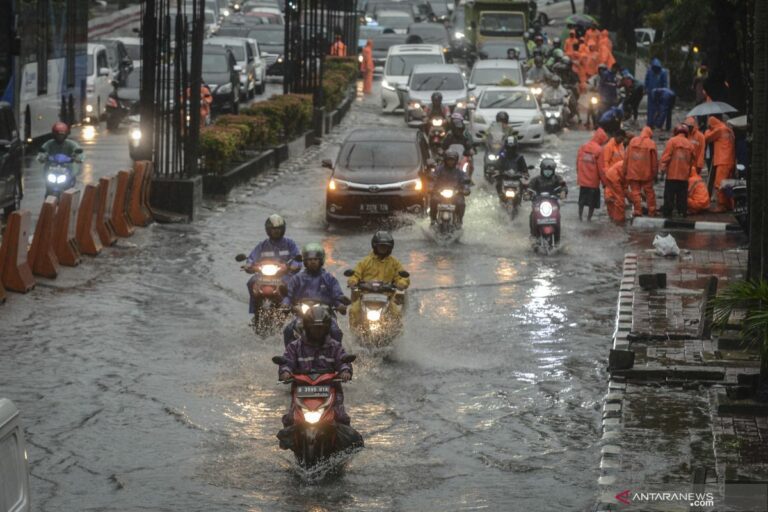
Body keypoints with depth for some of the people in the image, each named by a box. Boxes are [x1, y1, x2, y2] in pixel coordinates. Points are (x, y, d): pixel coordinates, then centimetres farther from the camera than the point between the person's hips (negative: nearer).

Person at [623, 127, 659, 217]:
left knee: (635, 192, 4)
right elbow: (654, 160, -6)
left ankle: (637, 211, 0)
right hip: (646, 173, -1)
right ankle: (652, 211, 12)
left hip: (633, 173, 1)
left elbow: (627, 158, 5)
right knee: (649, 192, 10)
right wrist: (655, 172, 3)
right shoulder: (651, 143, -7)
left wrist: (625, 171, 11)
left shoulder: (632, 141, 2)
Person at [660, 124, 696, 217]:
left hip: (672, 174, -4)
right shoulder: (689, 144, 8)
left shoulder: (672, 141, -4)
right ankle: (682, 211, 8)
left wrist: (663, 167, -8)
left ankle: (667, 211, -3)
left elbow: (666, 155, -11)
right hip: (684, 175, 4)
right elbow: (693, 159, 14)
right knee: (682, 195, 9)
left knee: (669, 195, -1)